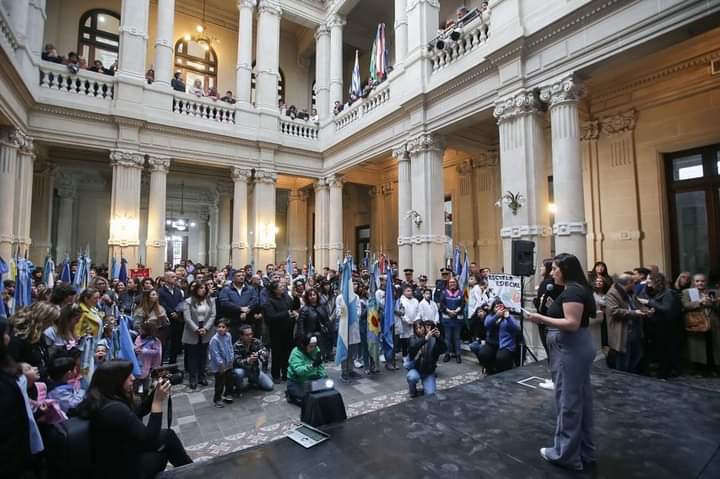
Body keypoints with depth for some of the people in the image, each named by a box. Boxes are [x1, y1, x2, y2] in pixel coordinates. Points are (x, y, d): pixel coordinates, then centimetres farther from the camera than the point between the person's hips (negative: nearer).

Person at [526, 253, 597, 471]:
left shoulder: (571, 291, -19)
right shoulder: (577, 289, 13)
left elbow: (572, 324, -26)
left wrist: (541, 318, -21)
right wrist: (546, 317, 11)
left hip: (571, 350, -11)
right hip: (578, 348, 11)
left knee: (568, 401, 1)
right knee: (580, 399, 16)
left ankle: (566, 454, 14)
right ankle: (585, 452, 29)